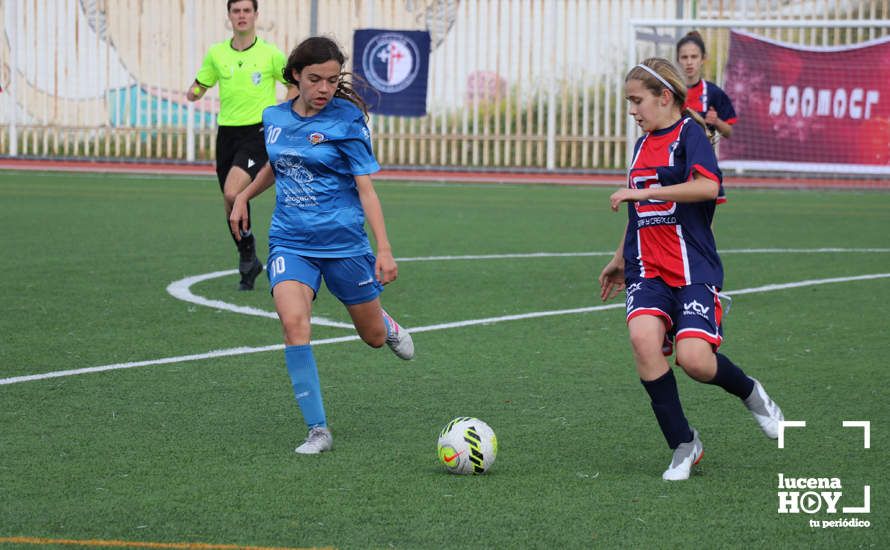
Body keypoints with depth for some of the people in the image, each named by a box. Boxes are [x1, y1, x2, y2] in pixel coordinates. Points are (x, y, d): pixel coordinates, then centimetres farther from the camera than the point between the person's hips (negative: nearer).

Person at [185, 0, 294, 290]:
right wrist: (193, 93, -9)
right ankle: (249, 264, 24)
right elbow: (199, 87, 14)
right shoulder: (217, 54, 6)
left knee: (233, 193, -24)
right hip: (227, 133, 4)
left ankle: (247, 249, -2)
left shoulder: (270, 54, -3)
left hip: (257, 133, -4)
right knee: (231, 207, 7)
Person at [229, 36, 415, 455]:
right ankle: (318, 431, -18)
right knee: (294, 322, -22)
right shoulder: (275, 118, 4)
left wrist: (384, 249, -16)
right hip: (290, 242, 2)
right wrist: (244, 196, 24)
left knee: (374, 337, 11)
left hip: (343, 242, -2)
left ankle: (387, 327, 52)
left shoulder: (347, 120, -9)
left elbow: (366, 189, -9)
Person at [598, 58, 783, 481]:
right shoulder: (642, 145, 17)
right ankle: (684, 445, -12)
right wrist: (620, 260, 36)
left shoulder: (689, 134, -6)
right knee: (643, 337, -23)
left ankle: (749, 392, 19)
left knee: (694, 359, -19)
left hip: (693, 267, -6)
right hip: (648, 269, 6)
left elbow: (708, 187, -25)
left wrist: (640, 192, -23)